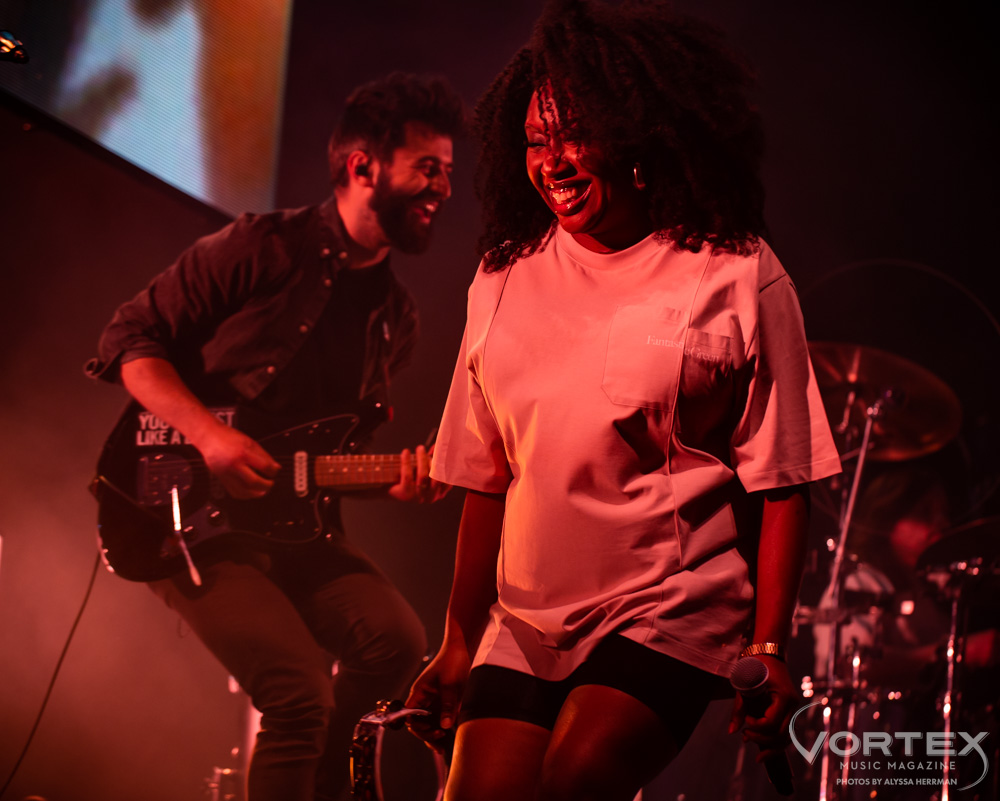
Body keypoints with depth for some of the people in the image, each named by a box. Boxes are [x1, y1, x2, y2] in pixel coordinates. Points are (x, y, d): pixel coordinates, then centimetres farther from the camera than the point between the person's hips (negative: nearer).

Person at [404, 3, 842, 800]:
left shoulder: (735, 275, -3)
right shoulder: (507, 276, 10)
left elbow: (780, 481, -4)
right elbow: (488, 480, 14)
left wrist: (770, 648, -11)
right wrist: (459, 642, 13)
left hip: (673, 612, -5)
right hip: (525, 620, 5)